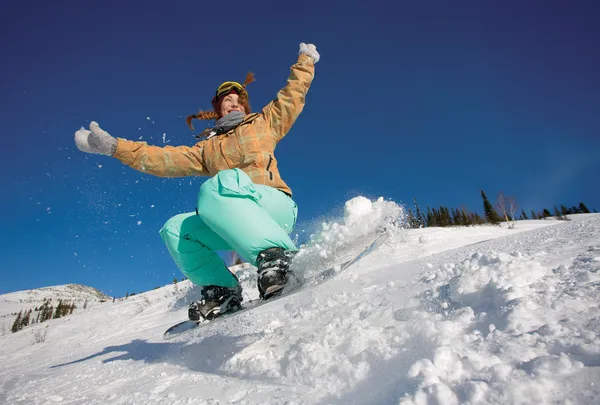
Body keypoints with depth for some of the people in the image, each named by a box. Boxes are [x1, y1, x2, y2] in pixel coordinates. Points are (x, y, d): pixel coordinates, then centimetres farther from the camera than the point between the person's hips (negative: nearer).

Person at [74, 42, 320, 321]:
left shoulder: (264, 123, 21)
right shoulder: (206, 149, 26)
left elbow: (293, 96, 26)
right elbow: (164, 159, 19)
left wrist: (305, 61, 31)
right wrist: (114, 146, 14)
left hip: (277, 205, -4)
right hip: (233, 222, 5)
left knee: (216, 186, -32)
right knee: (175, 229, -10)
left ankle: (276, 255, -41)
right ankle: (222, 289, -10)